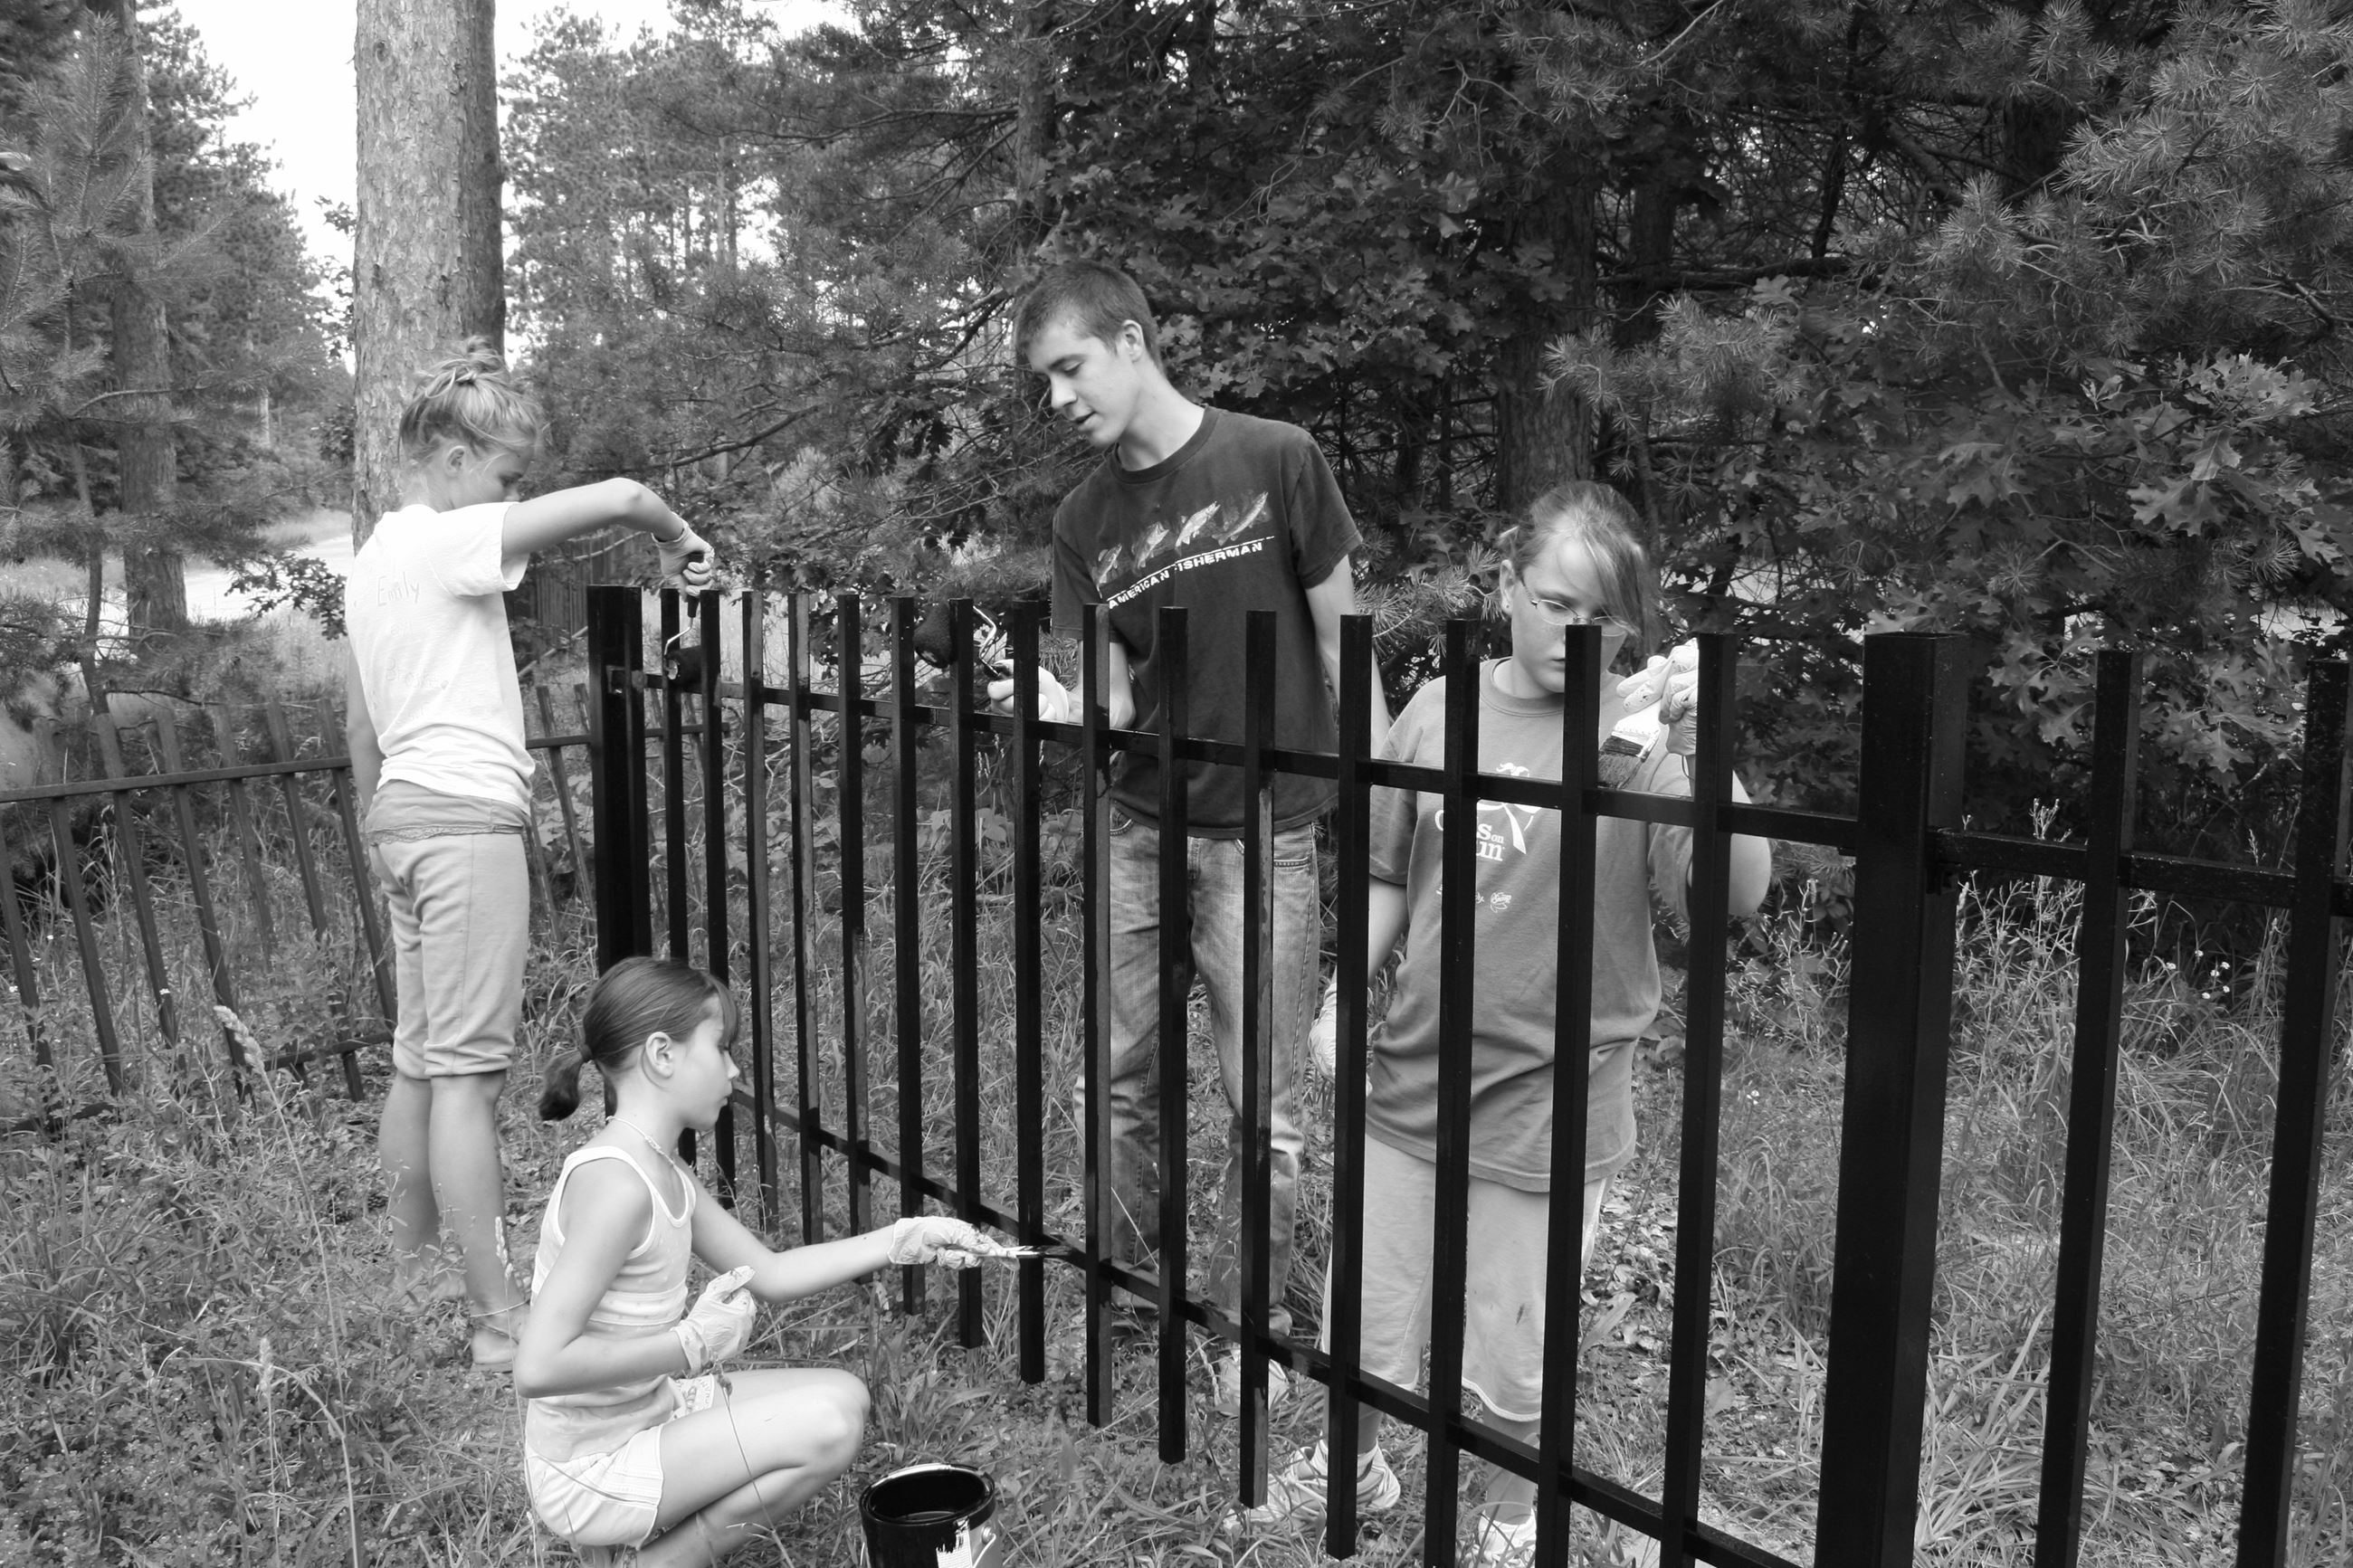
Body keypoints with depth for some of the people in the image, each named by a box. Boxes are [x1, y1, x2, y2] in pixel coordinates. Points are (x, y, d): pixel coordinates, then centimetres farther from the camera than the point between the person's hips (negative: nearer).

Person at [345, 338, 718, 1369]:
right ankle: (501, 1320, -4)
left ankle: (418, 1260, 32)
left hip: (405, 812, 10)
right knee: (467, 1071, -8)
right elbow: (618, 496, -23)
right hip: (468, 817, -10)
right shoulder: (451, 541, -12)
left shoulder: (370, 561, 16)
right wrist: (678, 540, -4)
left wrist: (374, 821, 33)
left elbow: (358, 718, 24)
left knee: (421, 1059, 18)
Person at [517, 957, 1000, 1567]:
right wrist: (693, 1343, -22)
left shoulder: (663, 1174, 5)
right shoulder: (615, 1184, -26)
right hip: (589, 1473, -9)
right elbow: (539, 1368, -31)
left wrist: (906, 1239, 6)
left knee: (841, 1394, 10)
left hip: (649, 1413, 9)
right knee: (828, 1425, -20)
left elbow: (769, 1272, 12)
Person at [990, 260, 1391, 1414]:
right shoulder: (1084, 519, 5)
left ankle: (1250, 1325, 19)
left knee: (1260, 1102, 2)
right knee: (1126, 1080, 11)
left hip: (1262, 833, -4)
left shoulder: (1275, 463, -8)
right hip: (1138, 829, 4)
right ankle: (1125, 1283, 30)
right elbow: (1119, 694, 2)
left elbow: (1340, 642, -4)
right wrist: (1060, 705, -20)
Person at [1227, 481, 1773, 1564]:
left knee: (1516, 1360, 11)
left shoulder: (1635, 734, -10)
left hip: (1546, 1105, -3)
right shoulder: (1441, 711, 0)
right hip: (1411, 1082, 4)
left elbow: (1741, 889, -22)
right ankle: (1352, 1470, 46)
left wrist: (1703, 751, -34)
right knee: (1365, 1326, 17)